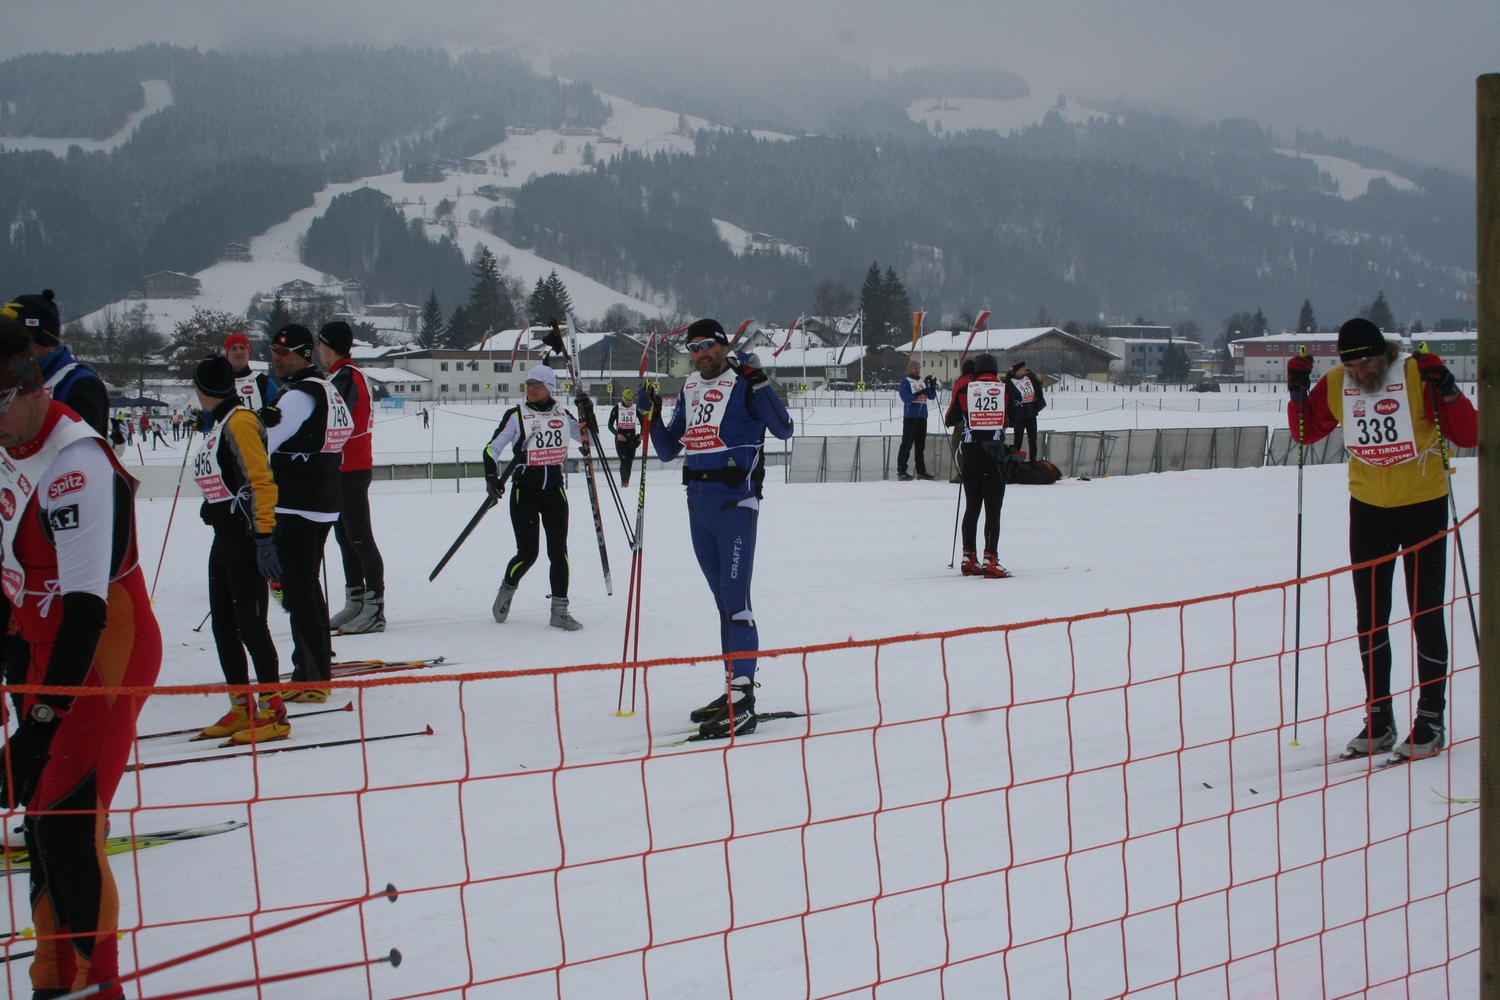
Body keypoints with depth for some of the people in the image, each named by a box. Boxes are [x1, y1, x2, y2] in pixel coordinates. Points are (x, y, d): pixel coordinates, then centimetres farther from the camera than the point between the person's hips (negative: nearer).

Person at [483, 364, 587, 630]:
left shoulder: (562, 416, 7)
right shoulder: (516, 415, -2)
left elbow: (586, 439, 16)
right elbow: (492, 448, -1)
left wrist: (587, 414, 0)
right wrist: (492, 476, -15)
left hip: (555, 491, 3)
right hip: (524, 492, -3)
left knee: (559, 551, -2)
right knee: (528, 552, -4)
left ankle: (560, 611, 4)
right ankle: (507, 589, 25)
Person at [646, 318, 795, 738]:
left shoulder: (743, 385, -5)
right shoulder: (689, 391, 16)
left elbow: (783, 429, -16)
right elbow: (668, 450, 19)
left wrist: (759, 381, -22)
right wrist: (653, 417, 3)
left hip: (735, 501, -7)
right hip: (698, 502, 7)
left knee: (735, 600, -12)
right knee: (723, 601, 12)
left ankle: (742, 703, -14)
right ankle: (734, 689, 19)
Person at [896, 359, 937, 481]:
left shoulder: (923, 382, 17)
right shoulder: (905, 382, -1)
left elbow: (932, 396, 12)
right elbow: (905, 398, -14)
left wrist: (933, 387, -6)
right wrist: (918, 395, -25)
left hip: (922, 417, 6)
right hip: (910, 417, -6)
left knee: (921, 445, 9)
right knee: (907, 443, -8)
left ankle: (921, 471, 14)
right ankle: (901, 471, -7)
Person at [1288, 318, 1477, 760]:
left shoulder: (1417, 376, -17)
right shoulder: (1334, 384, -6)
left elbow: (1469, 436, -16)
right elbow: (1305, 432, 8)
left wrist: (1447, 392, -31)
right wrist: (1297, 393, -9)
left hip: (1423, 506, -4)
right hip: (1368, 508, 4)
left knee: (1425, 615, 0)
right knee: (1369, 618, 8)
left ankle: (1431, 719, 9)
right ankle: (1378, 719, 18)